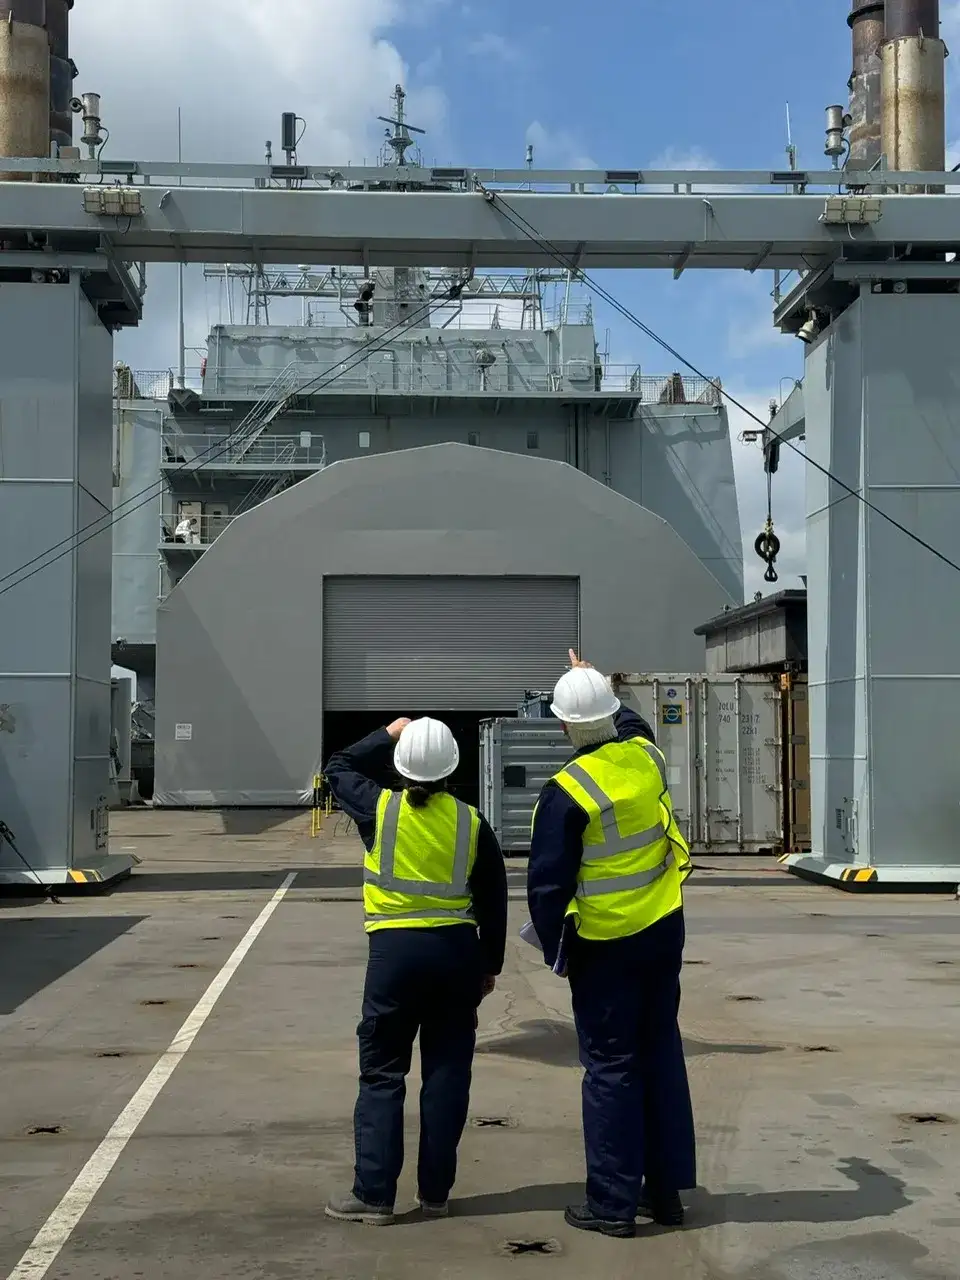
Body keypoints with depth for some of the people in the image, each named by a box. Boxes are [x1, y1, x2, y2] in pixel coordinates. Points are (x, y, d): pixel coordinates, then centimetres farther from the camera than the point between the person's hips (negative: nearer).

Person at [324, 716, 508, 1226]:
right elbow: (493, 900, 7)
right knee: (447, 1073, 9)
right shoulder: (471, 822, 2)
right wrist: (490, 965, 17)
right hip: (457, 950, 2)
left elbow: (338, 768, 17)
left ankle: (374, 1194, 3)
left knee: (381, 1073, 5)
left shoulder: (380, 808, -4)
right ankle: (435, 1191, 15)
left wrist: (386, 735, 23)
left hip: (394, 949, -2)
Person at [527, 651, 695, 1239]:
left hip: (604, 945, -5)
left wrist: (554, 947, 1)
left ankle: (613, 1202, 8)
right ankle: (667, 1187, 23)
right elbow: (630, 721, 24)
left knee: (611, 1067, 2)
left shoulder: (567, 791, -20)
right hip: (664, 929, 6)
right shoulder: (646, 756, -3)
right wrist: (593, 682, 38)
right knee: (662, 1054, 14)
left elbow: (547, 882, -14)